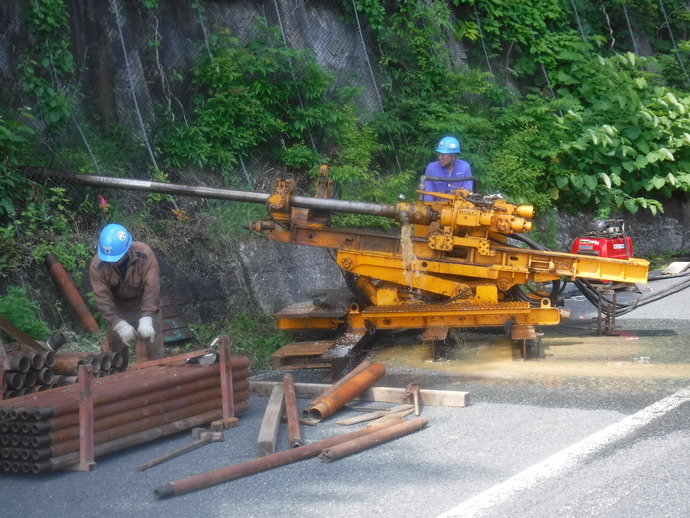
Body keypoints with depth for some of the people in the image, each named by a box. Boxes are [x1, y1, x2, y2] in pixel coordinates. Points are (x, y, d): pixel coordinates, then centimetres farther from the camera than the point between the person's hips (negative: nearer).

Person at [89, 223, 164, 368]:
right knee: (117, 350, 11)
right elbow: (103, 299, -29)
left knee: (154, 348, 8)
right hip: (118, 308, 1)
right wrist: (119, 324, -39)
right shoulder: (97, 265, -28)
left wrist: (146, 319, -45)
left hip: (146, 305, -1)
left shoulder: (145, 254, -32)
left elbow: (152, 288, -35)